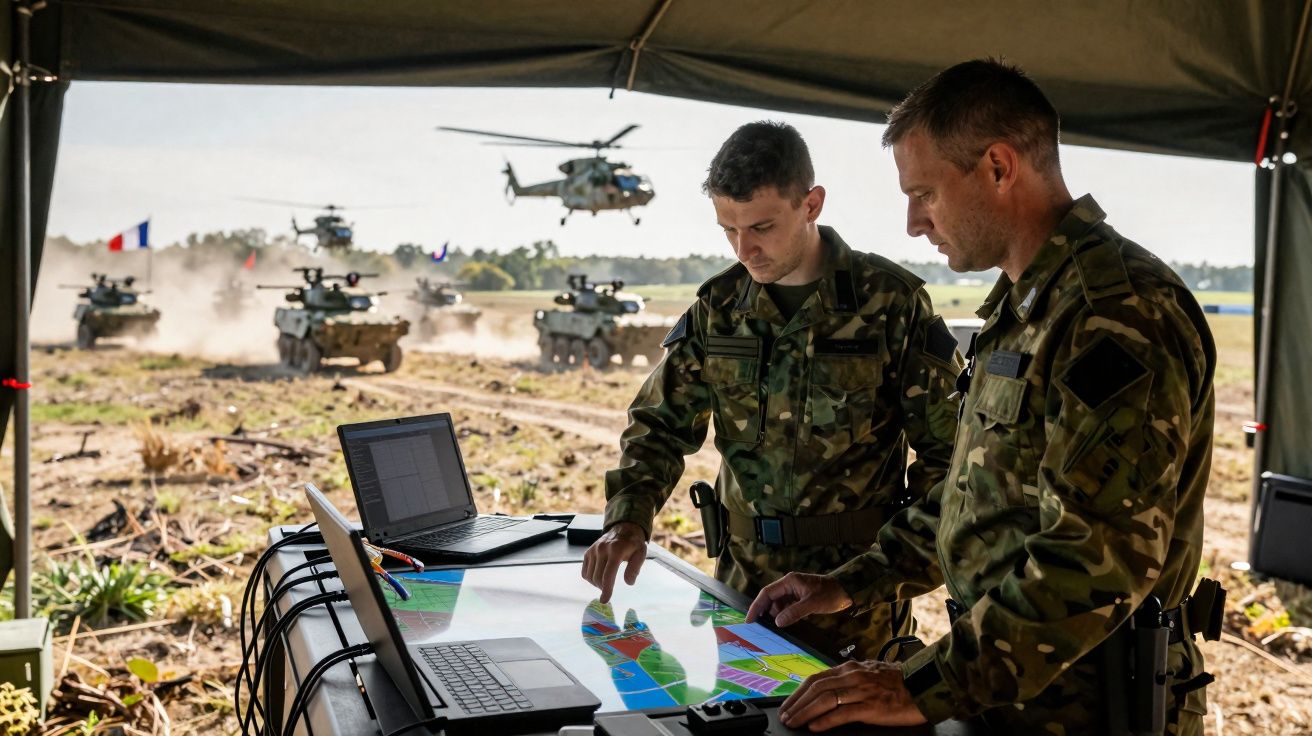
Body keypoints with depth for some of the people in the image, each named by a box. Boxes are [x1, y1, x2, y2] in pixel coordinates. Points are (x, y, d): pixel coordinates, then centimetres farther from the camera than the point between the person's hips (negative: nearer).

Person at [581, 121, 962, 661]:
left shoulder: (891, 301, -9)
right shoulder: (717, 308, 2)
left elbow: (948, 446, -5)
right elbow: (660, 425, 6)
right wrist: (628, 519, -11)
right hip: (744, 581, 4)